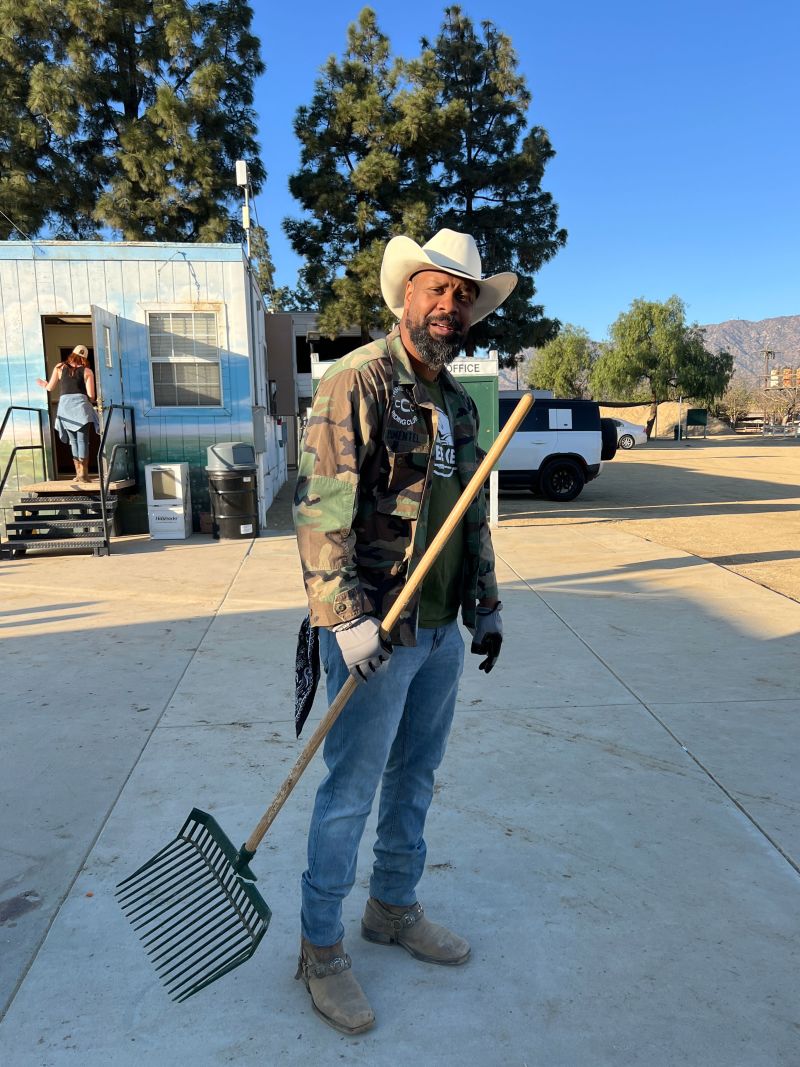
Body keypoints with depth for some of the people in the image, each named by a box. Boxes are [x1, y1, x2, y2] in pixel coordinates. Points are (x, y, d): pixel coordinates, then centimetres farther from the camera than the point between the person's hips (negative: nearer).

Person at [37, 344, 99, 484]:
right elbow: (91, 395, -1)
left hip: (64, 405, 3)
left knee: (73, 440, 12)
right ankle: (83, 473, -8)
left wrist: (43, 384, 38)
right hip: (80, 404, -2)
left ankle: (79, 472, 13)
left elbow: (50, 388, 16)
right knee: (82, 440, -2)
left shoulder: (60, 367, 12)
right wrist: (91, 401, 21)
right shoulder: (87, 371, 6)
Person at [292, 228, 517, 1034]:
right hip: (374, 632, -8)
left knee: (414, 779, 19)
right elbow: (320, 505, -20)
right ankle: (320, 947, 24)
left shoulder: (458, 405, 12)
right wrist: (346, 618, -24)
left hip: (441, 632, 8)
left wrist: (485, 606, 18)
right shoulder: (356, 381, -13)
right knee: (350, 792, 4)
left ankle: (394, 909, 39)